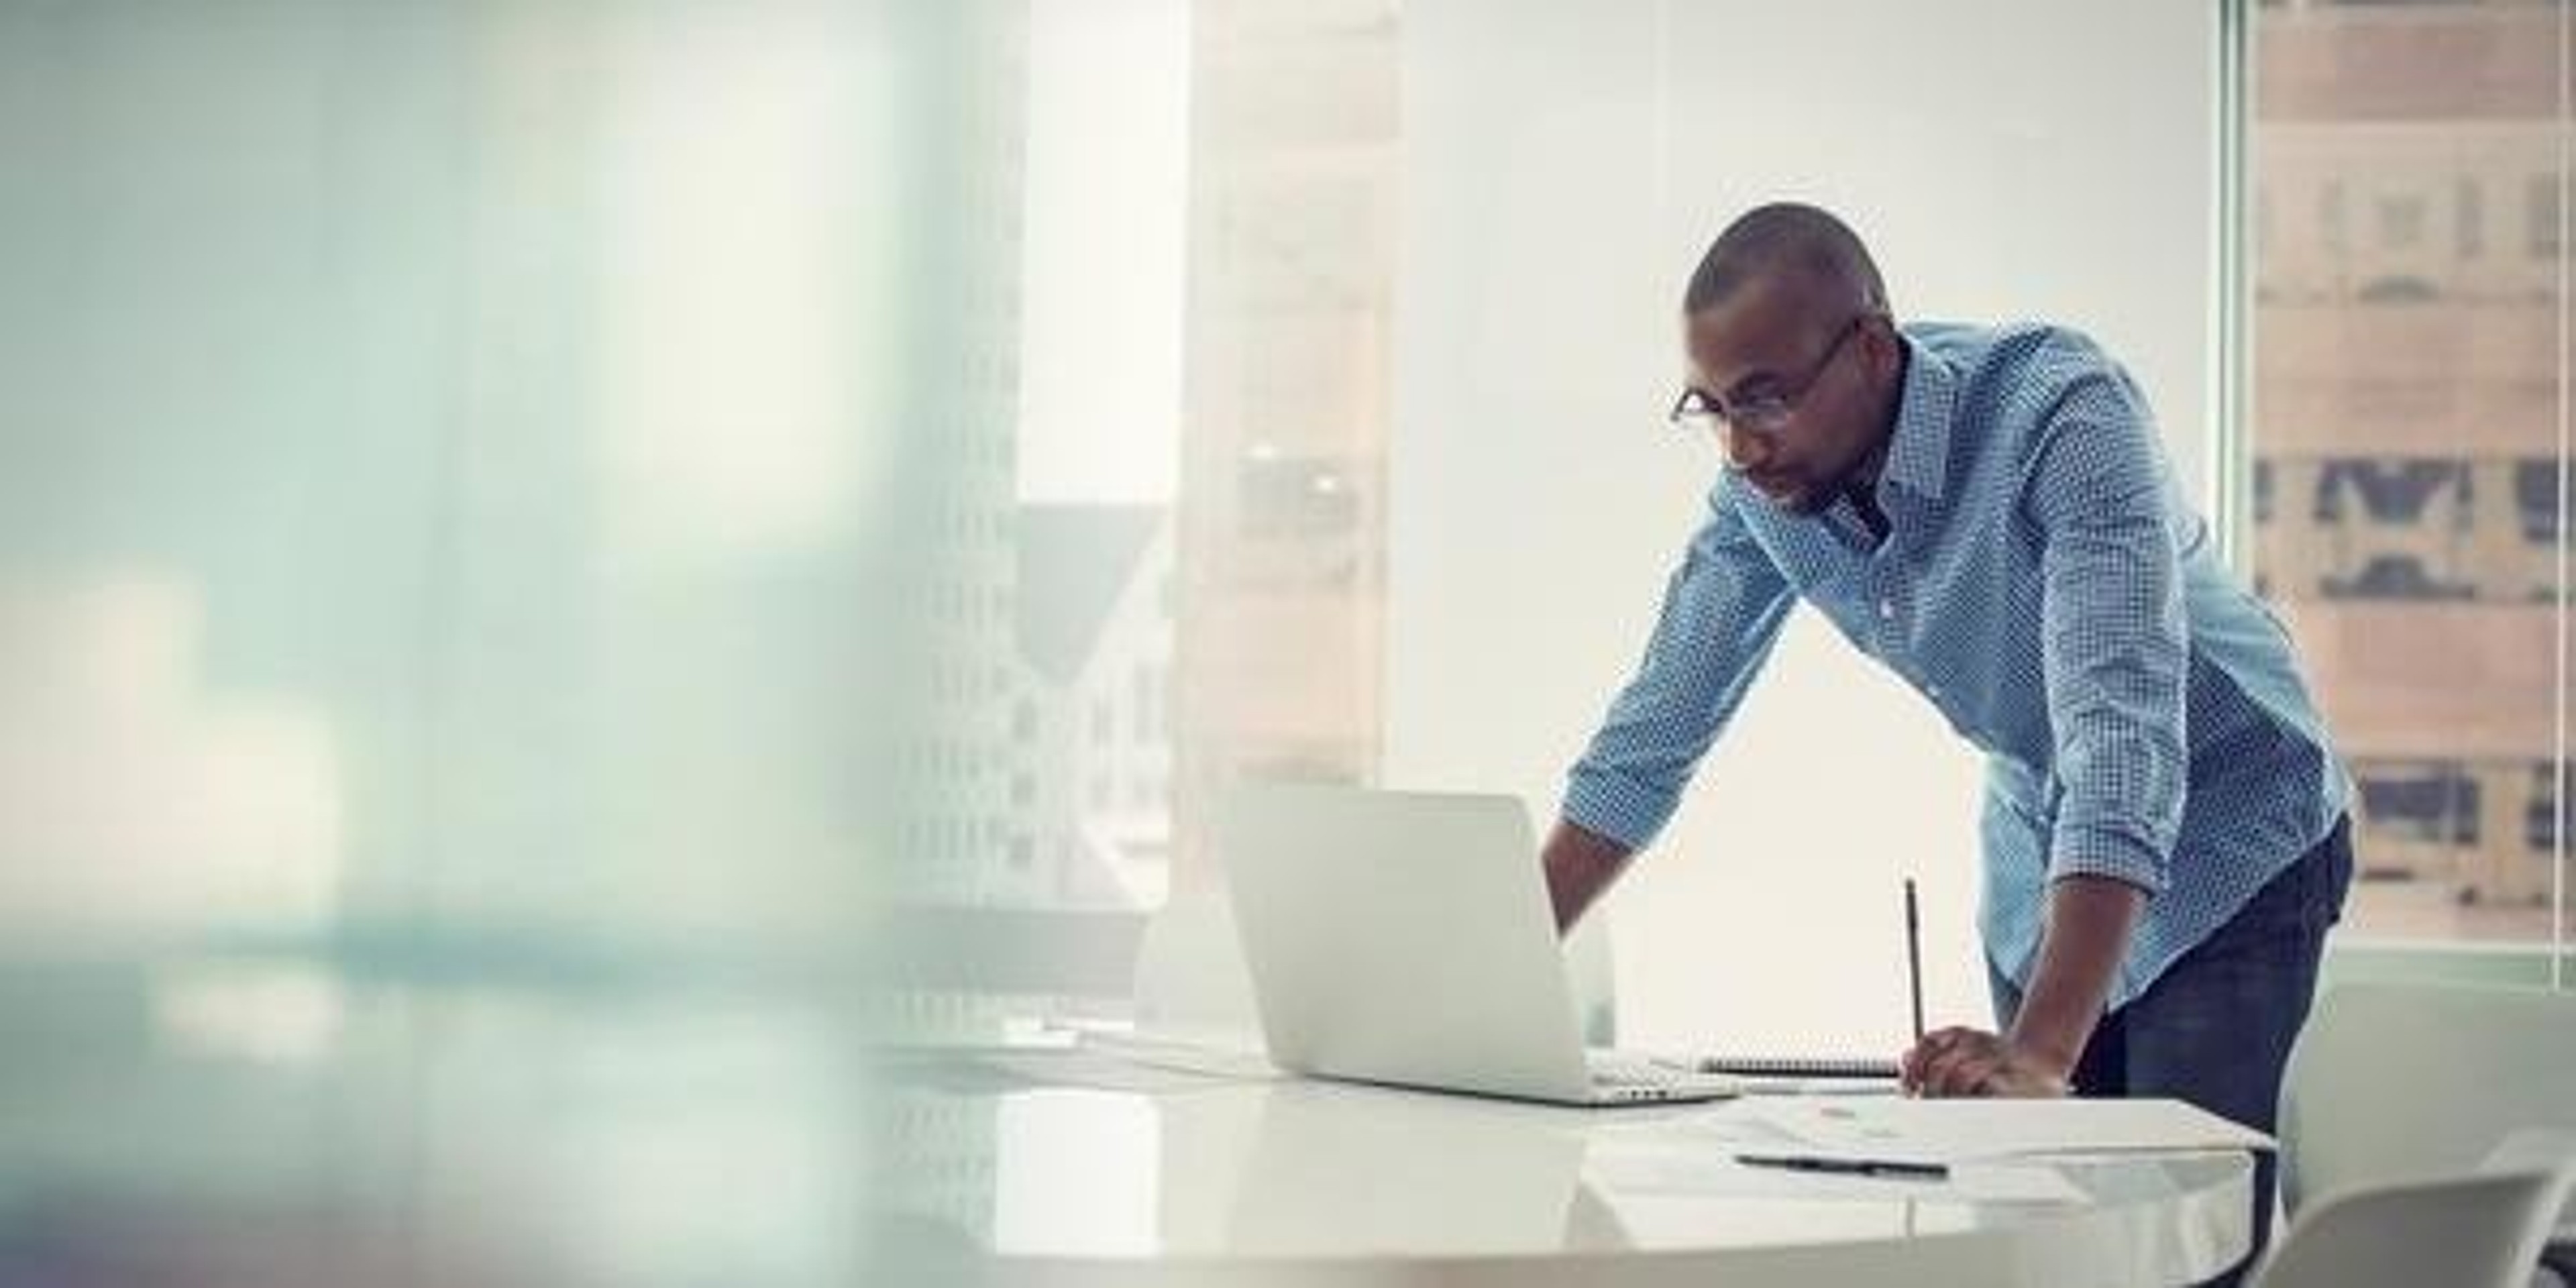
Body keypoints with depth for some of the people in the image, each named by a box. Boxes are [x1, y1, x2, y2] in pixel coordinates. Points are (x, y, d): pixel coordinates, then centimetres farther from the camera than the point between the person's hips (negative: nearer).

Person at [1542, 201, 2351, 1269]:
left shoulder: (2059, 412, -31)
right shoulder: (1765, 486, -13)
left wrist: (2042, 1054, -49)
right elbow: (1650, 738, -4)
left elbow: (2125, 738, -40)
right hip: (2038, 846, 6)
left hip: (2224, 846, -5)